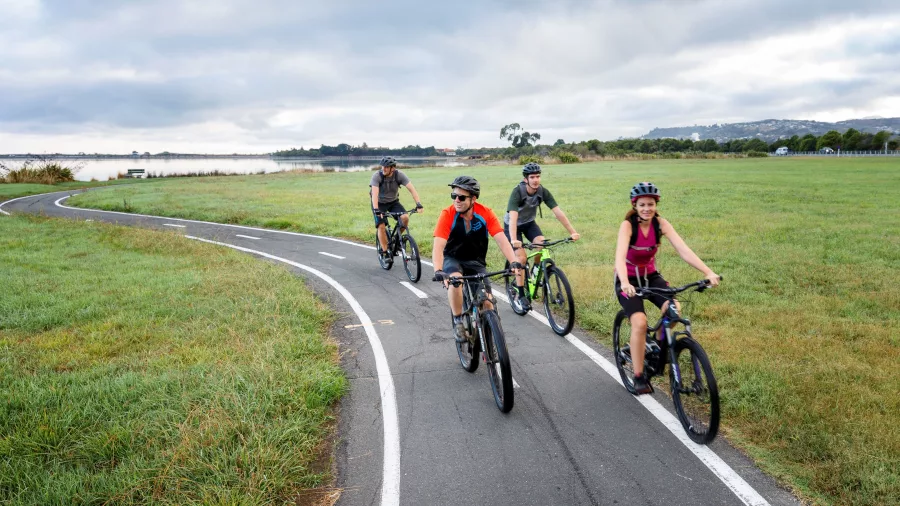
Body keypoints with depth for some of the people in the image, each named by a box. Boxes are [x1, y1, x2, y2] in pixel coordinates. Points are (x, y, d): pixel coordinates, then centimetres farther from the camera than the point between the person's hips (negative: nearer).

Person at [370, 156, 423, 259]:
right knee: (381, 226, -16)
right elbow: (375, 193, -36)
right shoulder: (377, 176, -26)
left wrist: (418, 203, -40)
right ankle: (384, 252, -2)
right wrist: (376, 209, -50)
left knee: (405, 217, -22)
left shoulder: (399, 175, -21)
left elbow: (411, 188, -26)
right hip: (380, 203, -2)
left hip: (393, 202, 2)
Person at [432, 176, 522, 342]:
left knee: (487, 301, -13)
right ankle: (458, 321, -12)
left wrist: (513, 262, -41)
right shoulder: (447, 215, -22)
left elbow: (502, 240, -25)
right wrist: (438, 271, -48)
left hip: (476, 261, 2)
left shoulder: (486, 214, -17)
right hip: (452, 259, -1)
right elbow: (438, 247, -31)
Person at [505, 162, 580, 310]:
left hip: (529, 223, 4)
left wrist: (573, 232, -30)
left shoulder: (543, 192, -20)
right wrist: (513, 240, -57)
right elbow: (513, 218, -43)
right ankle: (521, 295, -3)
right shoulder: (517, 192, -32)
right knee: (522, 257, -17)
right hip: (512, 226, -4)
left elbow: (558, 212, -22)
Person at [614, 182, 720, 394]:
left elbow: (683, 250, -21)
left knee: (673, 309, -23)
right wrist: (625, 283, -54)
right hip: (628, 280, -3)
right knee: (640, 322, -24)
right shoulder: (628, 225, -22)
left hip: (651, 276, 4)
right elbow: (620, 257, -36)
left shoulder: (660, 223, -12)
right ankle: (639, 377, -8)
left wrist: (708, 272, -34)